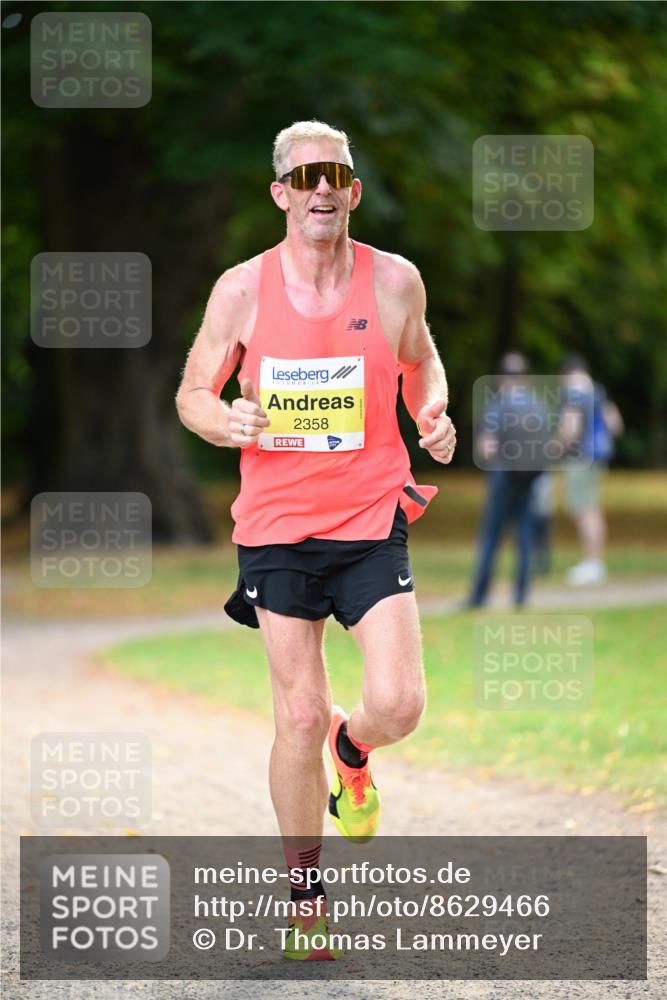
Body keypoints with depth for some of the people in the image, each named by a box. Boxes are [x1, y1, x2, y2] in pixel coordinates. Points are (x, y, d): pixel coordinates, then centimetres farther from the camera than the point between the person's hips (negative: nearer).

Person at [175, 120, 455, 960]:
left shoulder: (395, 281, -1)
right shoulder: (242, 289, -3)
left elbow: (421, 362, 18)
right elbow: (192, 393, 6)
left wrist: (433, 416, -3)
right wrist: (222, 421, -16)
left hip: (371, 522, 1)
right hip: (275, 526, 0)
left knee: (399, 706, -12)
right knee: (299, 719, -2)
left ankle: (352, 752, 27)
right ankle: (305, 893, 17)